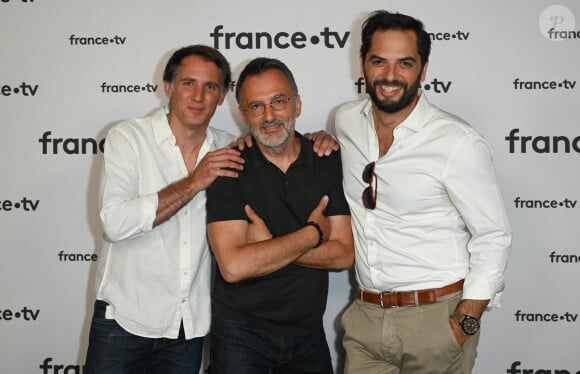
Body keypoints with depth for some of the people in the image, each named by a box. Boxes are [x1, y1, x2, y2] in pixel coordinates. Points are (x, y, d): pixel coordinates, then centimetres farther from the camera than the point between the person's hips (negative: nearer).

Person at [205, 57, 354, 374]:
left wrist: (269, 244, -17)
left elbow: (344, 254, -8)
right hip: (241, 334, -3)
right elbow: (233, 265, -21)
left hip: (308, 333, 3)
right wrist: (313, 233, -15)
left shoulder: (330, 162, -1)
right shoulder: (229, 170, -10)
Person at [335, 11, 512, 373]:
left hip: (436, 317, -4)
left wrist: (464, 324, -13)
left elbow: (494, 237, -10)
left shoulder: (459, 143, -14)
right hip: (366, 316, 5)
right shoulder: (346, 121, 2)